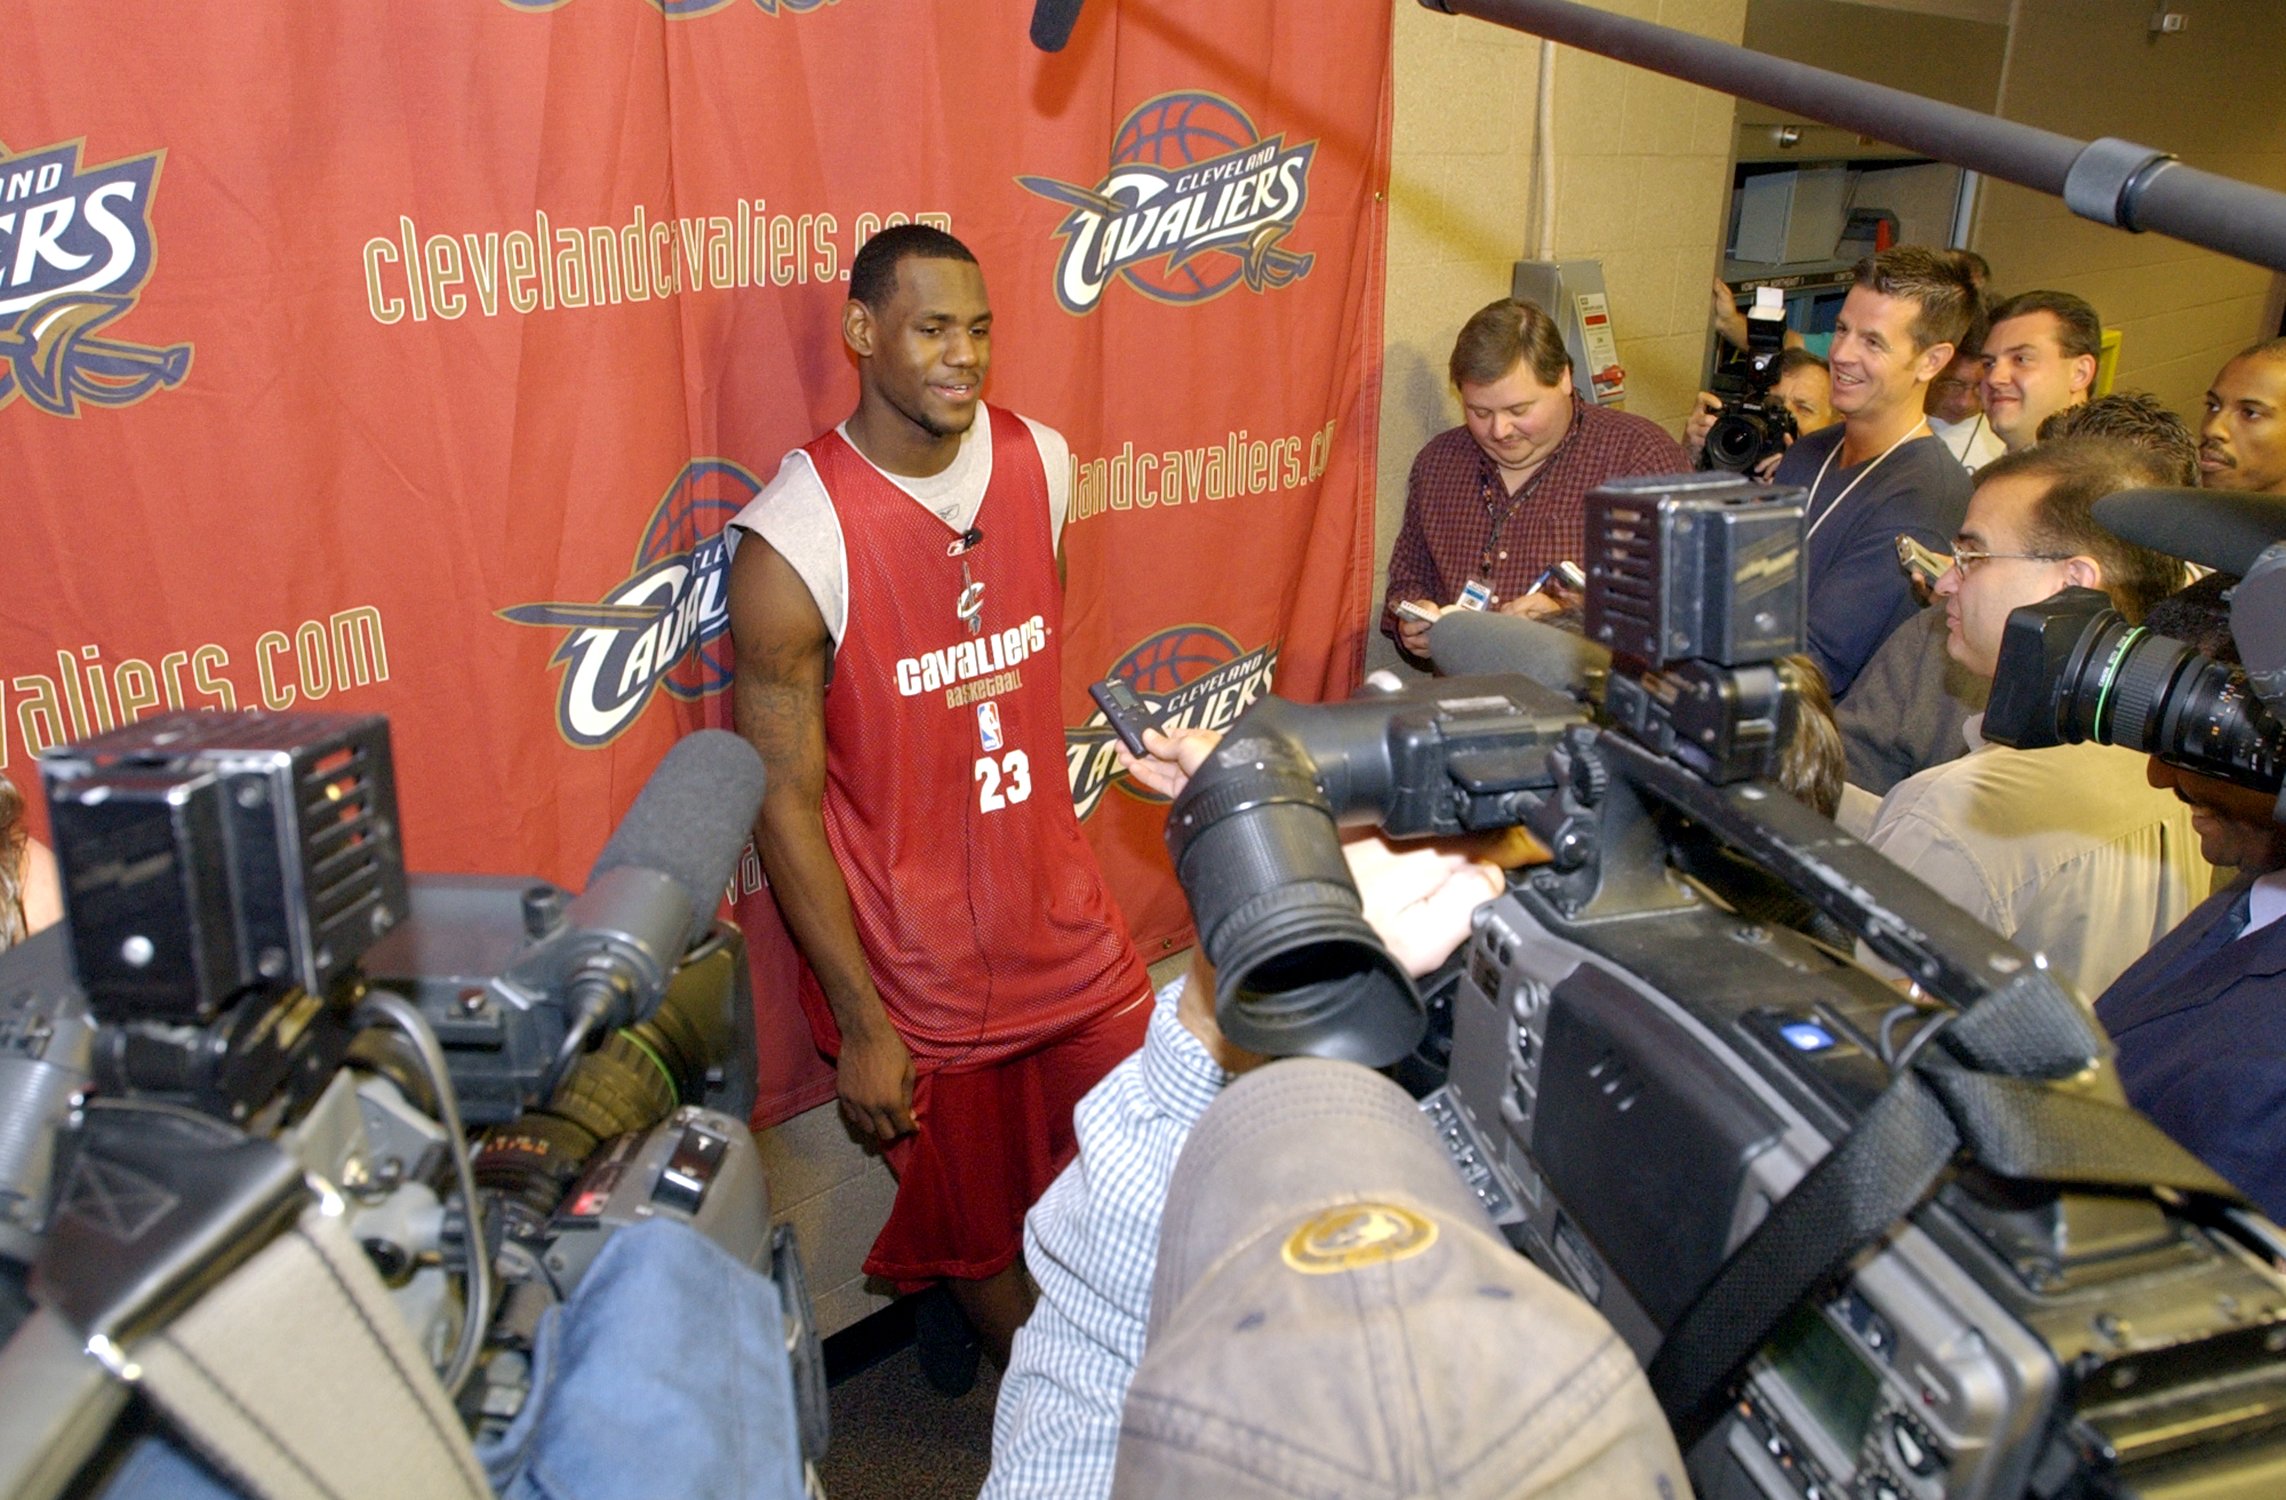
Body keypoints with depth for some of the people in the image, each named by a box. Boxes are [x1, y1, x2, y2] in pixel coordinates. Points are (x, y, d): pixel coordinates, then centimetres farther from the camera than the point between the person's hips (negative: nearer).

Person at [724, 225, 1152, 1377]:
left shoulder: (1038, 463, -1)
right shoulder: (793, 540, -19)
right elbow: (785, 801, -16)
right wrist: (861, 1023, -14)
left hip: (1065, 924, 5)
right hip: (914, 974, -5)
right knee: (979, 1230, 15)